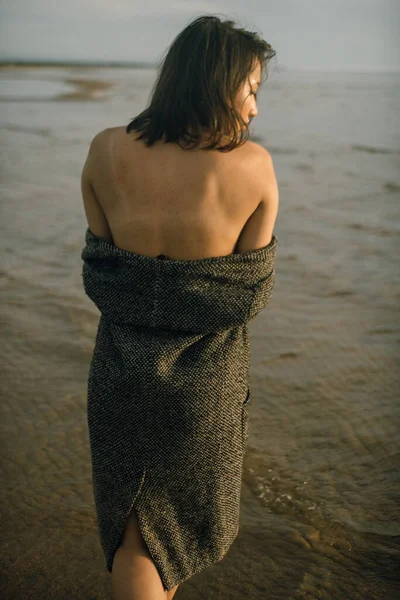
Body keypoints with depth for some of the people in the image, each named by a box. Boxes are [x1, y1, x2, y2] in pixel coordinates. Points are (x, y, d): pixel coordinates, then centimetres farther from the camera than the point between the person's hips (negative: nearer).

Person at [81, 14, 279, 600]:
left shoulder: (107, 151, -12)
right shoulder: (253, 163, -18)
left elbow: (101, 267, -3)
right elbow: (252, 289, -8)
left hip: (121, 371, 1)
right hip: (208, 380, 0)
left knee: (133, 530, 22)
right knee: (183, 507, 31)